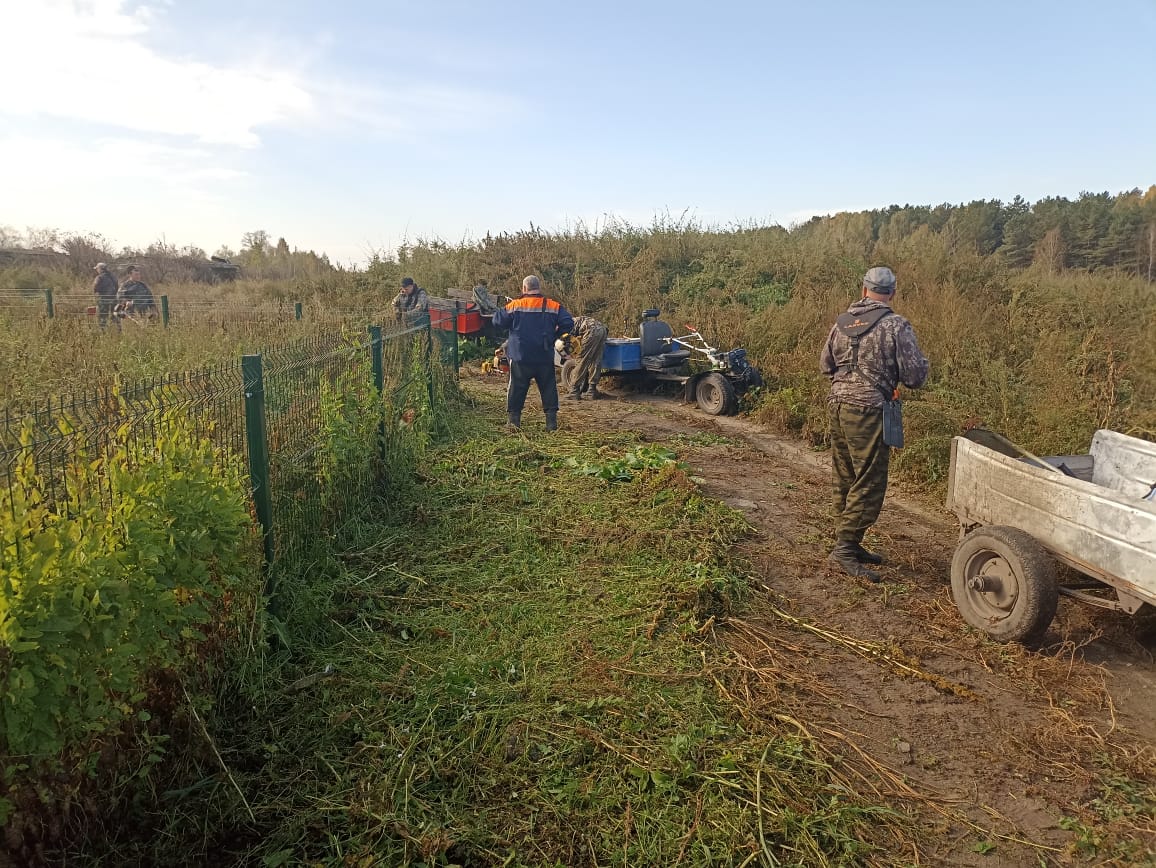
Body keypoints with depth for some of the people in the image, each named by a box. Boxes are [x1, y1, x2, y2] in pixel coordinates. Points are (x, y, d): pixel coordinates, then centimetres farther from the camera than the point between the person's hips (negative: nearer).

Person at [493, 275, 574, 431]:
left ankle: (514, 419, 9)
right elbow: (568, 323, -6)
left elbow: (497, 321, -4)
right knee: (548, 388, 10)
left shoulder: (515, 306, -5)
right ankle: (551, 421, 9)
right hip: (545, 358, 1)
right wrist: (554, 336, 6)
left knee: (517, 388, 9)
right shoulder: (553, 307, -1)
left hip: (520, 358, -1)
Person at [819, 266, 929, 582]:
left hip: (838, 405, 7)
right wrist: (921, 364, 13)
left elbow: (825, 364, 18)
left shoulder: (842, 322, 9)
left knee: (846, 481, 15)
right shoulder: (896, 326, -9)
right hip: (868, 412, -7)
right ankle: (844, 549, -3)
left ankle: (848, 544, 24)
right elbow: (915, 377, -8)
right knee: (869, 484, -1)